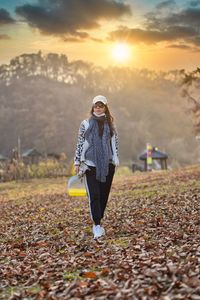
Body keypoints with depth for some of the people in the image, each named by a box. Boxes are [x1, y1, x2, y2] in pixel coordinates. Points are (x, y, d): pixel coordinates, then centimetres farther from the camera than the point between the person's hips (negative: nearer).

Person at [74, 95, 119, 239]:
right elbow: (80, 143, 6)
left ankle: (98, 223, 19)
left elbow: (115, 143, 11)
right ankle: (97, 226, -9)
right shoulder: (86, 124, 4)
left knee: (104, 195, 6)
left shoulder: (110, 124, 9)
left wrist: (115, 160, 4)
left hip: (107, 164, 2)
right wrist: (77, 162, 2)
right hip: (90, 164, -2)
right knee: (94, 195, -9)